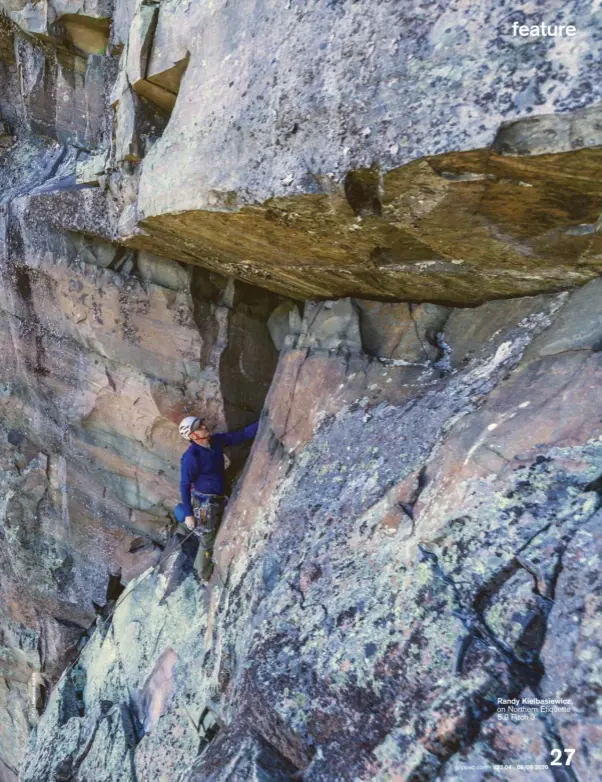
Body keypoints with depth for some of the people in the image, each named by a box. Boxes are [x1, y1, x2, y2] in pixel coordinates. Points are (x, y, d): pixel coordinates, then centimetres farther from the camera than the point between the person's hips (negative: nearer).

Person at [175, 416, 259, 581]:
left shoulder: (216, 441, -4)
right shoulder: (191, 456, -24)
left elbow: (241, 435, -3)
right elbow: (185, 486, -18)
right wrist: (188, 514, -17)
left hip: (218, 501, 7)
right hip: (204, 504, -7)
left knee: (214, 539, 25)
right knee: (208, 542, 10)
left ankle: (201, 567, 48)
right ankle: (205, 577, 32)